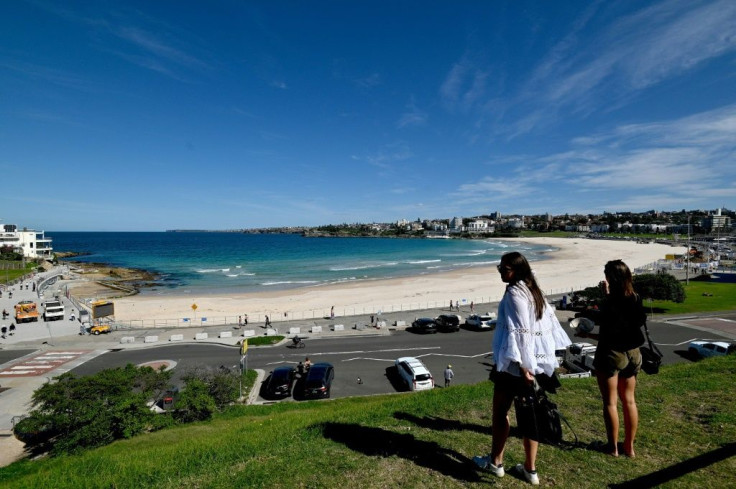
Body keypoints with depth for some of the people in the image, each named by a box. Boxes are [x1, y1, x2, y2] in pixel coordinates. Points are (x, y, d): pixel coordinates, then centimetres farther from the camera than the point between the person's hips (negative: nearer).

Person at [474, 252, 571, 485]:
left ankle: (495, 462, 23)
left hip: (516, 363, -8)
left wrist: (522, 366, -23)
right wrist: (550, 359, 18)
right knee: (529, 413, 14)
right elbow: (550, 324, 13)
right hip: (540, 363, 8)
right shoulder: (535, 292, 9)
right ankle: (530, 469, 24)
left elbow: (519, 331, -22)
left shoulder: (514, 293, -16)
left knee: (500, 411, 9)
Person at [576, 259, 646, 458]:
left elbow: (608, 336, -18)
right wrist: (607, 296, 19)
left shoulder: (611, 303, -21)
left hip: (611, 354, -7)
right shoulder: (635, 300, -2)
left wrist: (588, 335, -3)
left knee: (610, 402, 7)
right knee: (629, 401, 17)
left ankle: (613, 447, 19)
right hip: (632, 353, 7)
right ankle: (629, 446, 29)